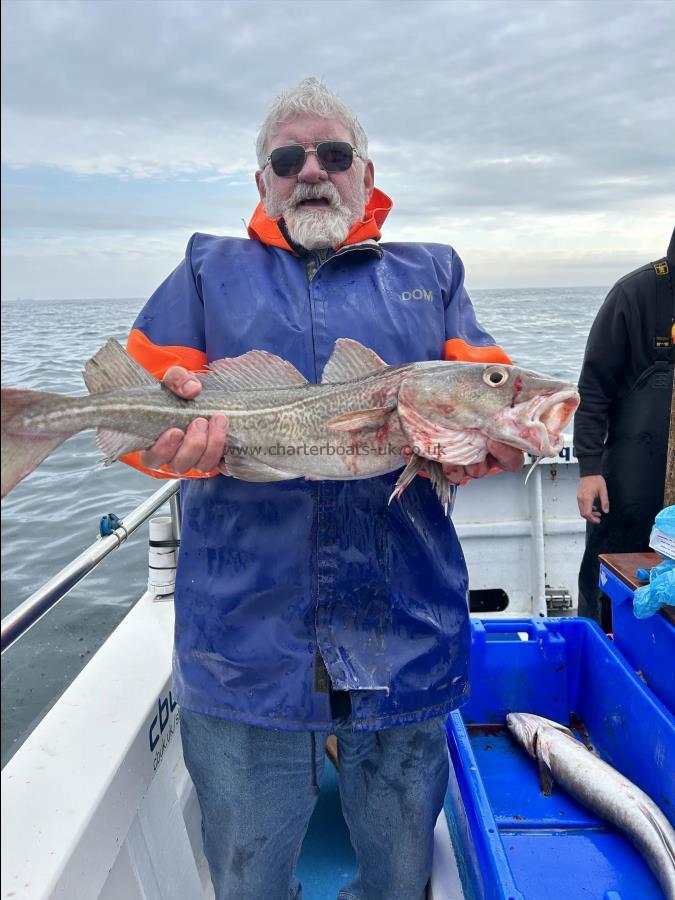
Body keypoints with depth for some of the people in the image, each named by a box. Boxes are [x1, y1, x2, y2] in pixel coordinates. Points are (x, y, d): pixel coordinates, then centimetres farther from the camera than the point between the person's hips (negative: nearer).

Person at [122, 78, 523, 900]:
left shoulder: (430, 275, 14)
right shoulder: (209, 272, 11)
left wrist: (486, 442, -18)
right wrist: (175, 432, -21)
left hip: (405, 643, 2)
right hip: (244, 643, -1)